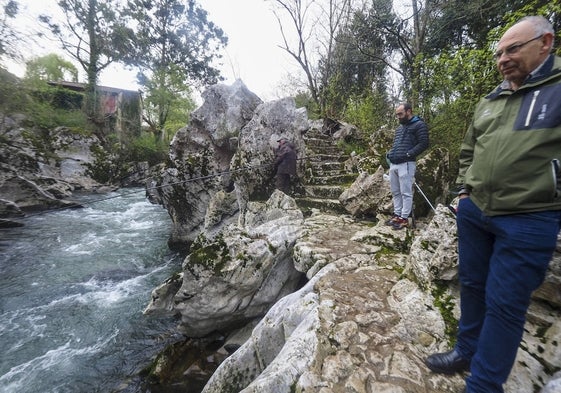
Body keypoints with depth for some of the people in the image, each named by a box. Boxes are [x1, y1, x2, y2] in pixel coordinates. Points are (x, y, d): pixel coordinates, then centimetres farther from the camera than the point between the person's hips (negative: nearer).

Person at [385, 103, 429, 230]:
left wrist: (408, 154, -18)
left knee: (406, 193, -4)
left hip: (406, 164, -8)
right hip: (393, 164, 8)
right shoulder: (399, 127, 25)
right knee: (395, 192, 10)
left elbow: (423, 143, -10)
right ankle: (397, 214, 18)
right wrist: (389, 153, 13)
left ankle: (404, 218, 1)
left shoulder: (419, 125, 0)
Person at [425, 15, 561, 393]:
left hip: (528, 220, -6)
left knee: (504, 303, 2)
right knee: (472, 285, 16)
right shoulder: (489, 102, 13)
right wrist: (464, 192, 11)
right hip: (474, 212, 6)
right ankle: (467, 351, 37)